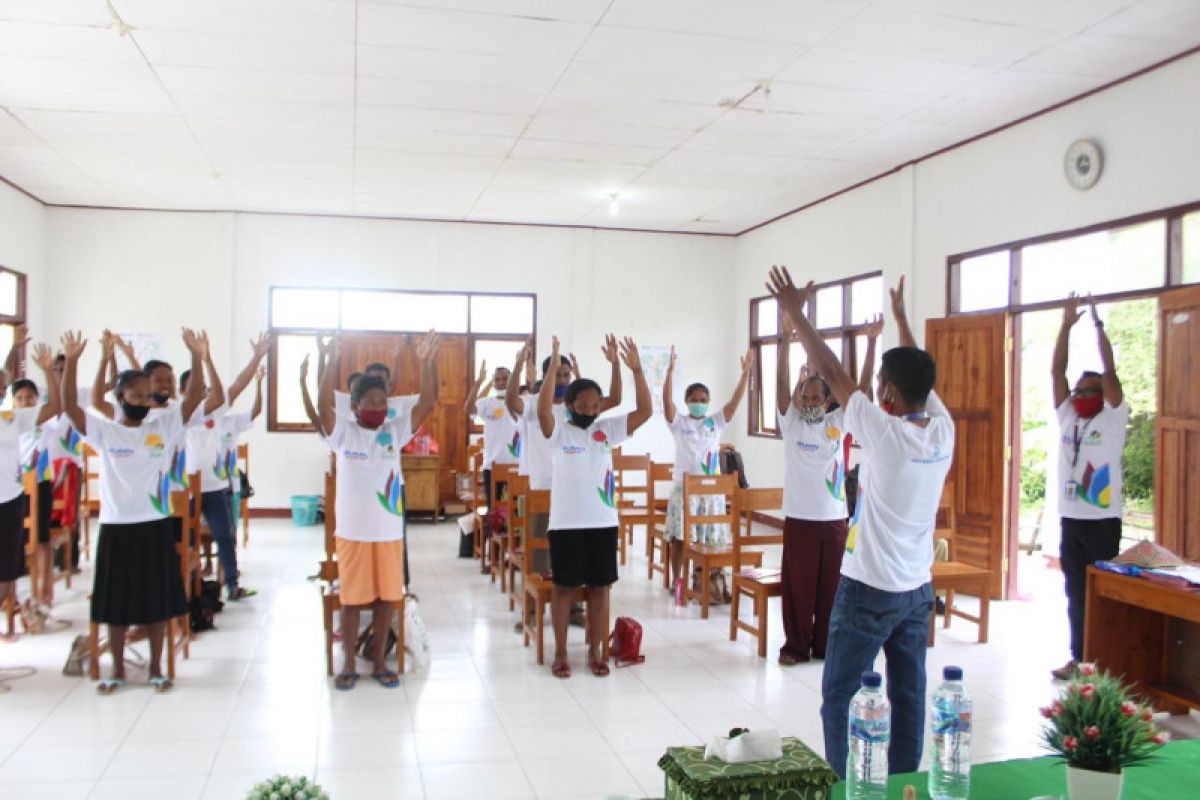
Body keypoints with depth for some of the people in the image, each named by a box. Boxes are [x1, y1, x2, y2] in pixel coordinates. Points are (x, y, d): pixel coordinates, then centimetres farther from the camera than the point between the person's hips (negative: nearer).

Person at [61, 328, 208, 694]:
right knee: (116, 602, 10)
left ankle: (156, 668, 23)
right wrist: (72, 361, -25)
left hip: (156, 526, 1)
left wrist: (197, 358, -22)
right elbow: (69, 405, -13)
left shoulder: (164, 426, 1)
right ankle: (117, 670, 25)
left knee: (158, 601, 9)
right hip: (116, 527, -1)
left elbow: (194, 397, -7)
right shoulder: (104, 430, -1)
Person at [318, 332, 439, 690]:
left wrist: (427, 361, -19)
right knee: (352, 598, 7)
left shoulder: (396, 430, 3)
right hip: (352, 531, -2)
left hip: (389, 531, 3)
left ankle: (379, 662, 24)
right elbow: (324, 406, -21)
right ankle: (348, 664, 22)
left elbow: (428, 402, -6)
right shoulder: (343, 431, -3)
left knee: (386, 597, 10)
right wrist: (332, 363, -32)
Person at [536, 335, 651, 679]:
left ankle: (595, 651, 23)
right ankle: (560, 653, 19)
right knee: (563, 586, 6)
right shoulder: (558, 431, -4)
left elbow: (645, 410, -3)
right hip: (566, 523, -3)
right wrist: (553, 368, -32)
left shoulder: (607, 430, 4)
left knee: (599, 586, 10)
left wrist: (636, 370, -13)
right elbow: (543, 410, -25)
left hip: (603, 522, 3)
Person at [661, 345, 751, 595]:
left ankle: (705, 580, 19)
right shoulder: (679, 422, -2)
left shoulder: (716, 422, 6)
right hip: (684, 486, -2)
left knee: (708, 538, 8)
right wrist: (670, 371, -29)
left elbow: (735, 401, -4)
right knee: (678, 537, 3)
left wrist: (745, 373, -15)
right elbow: (667, 401, -17)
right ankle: (676, 580, 16)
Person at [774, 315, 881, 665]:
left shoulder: (838, 422, 4)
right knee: (797, 586, 5)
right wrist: (787, 336, -19)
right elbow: (781, 381, -10)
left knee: (831, 586, 10)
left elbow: (863, 388, -3)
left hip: (834, 518, 2)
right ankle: (795, 645, 18)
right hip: (799, 518, -2)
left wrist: (871, 343, -11)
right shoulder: (790, 422, 0)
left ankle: (827, 645, 24)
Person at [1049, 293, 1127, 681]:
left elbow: (1110, 373, -13)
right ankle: (1079, 657, 21)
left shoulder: (1112, 420, -3)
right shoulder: (1066, 417, 8)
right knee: (1075, 594, 11)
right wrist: (1066, 325, -2)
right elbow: (1057, 371, 3)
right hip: (1070, 519, 5)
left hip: (1103, 521, -4)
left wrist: (1098, 325, -11)